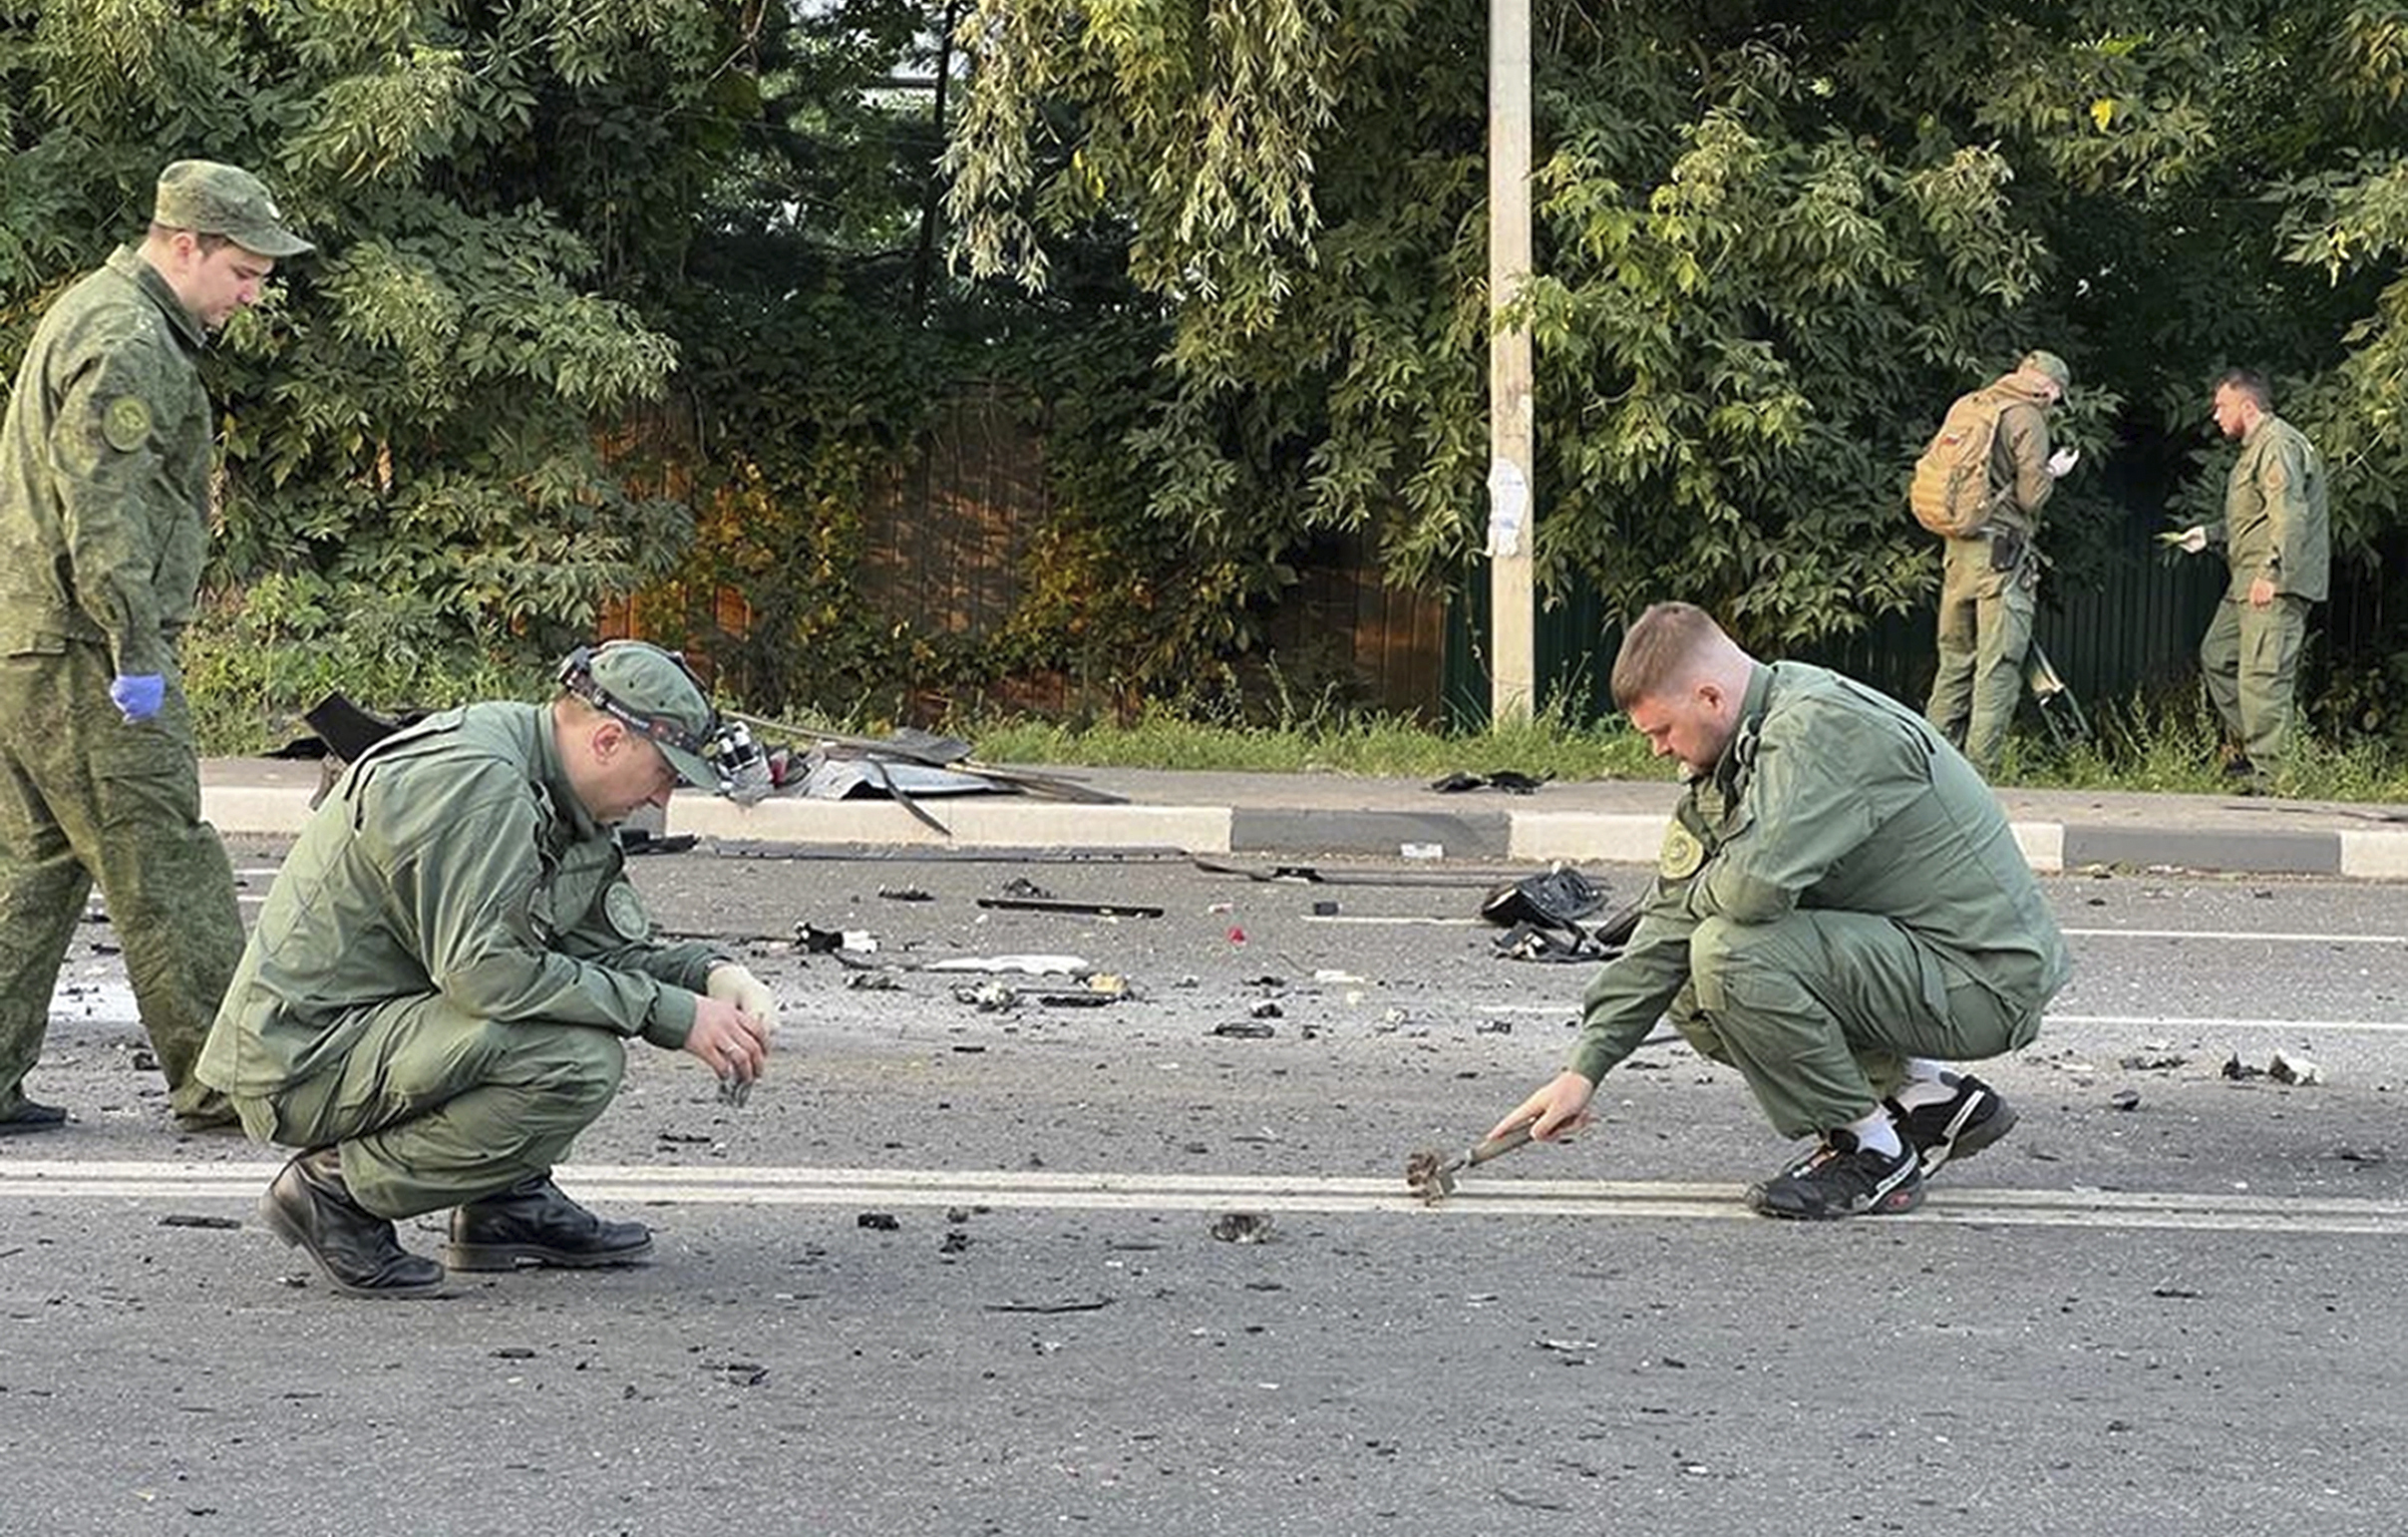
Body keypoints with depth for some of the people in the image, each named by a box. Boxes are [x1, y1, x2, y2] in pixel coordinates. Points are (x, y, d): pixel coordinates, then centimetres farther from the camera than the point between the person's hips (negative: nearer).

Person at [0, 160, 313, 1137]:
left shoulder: (90, 314, 20)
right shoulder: (127, 344, -14)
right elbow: (102, 511, -21)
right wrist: (137, 653, -21)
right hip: (79, 653, -10)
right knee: (164, 870, -5)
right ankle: (217, 1079, 0)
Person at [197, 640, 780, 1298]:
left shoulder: (559, 794, 10)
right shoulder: (475, 782, -21)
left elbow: (615, 942, 17)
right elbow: (484, 973, -27)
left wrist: (714, 974, -4)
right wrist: (675, 1015, -23)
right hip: (302, 1060, -10)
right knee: (580, 1061, -25)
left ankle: (506, 1201, 9)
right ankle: (339, 1189, -11)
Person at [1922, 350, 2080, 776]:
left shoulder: (1968, 407, 13)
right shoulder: (2026, 418, -8)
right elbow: (2031, 495, -12)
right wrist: (2053, 473, 7)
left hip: (1958, 549, 7)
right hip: (2001, 553, -7)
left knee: (1955, 661, 13)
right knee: (1998, 668, -5)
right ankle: (1978, 770, -9)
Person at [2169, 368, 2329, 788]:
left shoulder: (2278, 445, -13)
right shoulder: (2256, 447, 22)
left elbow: (2289, 514, -23)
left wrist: (2271, 573, -28)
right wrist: (2210, 533, 26)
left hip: (2275, 585, -11)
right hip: (2248, 582, 11)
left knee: (2262, 675, -13)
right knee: (2217, 656, 17)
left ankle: (2268, 776, -13)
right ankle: (2247, 746, 22)